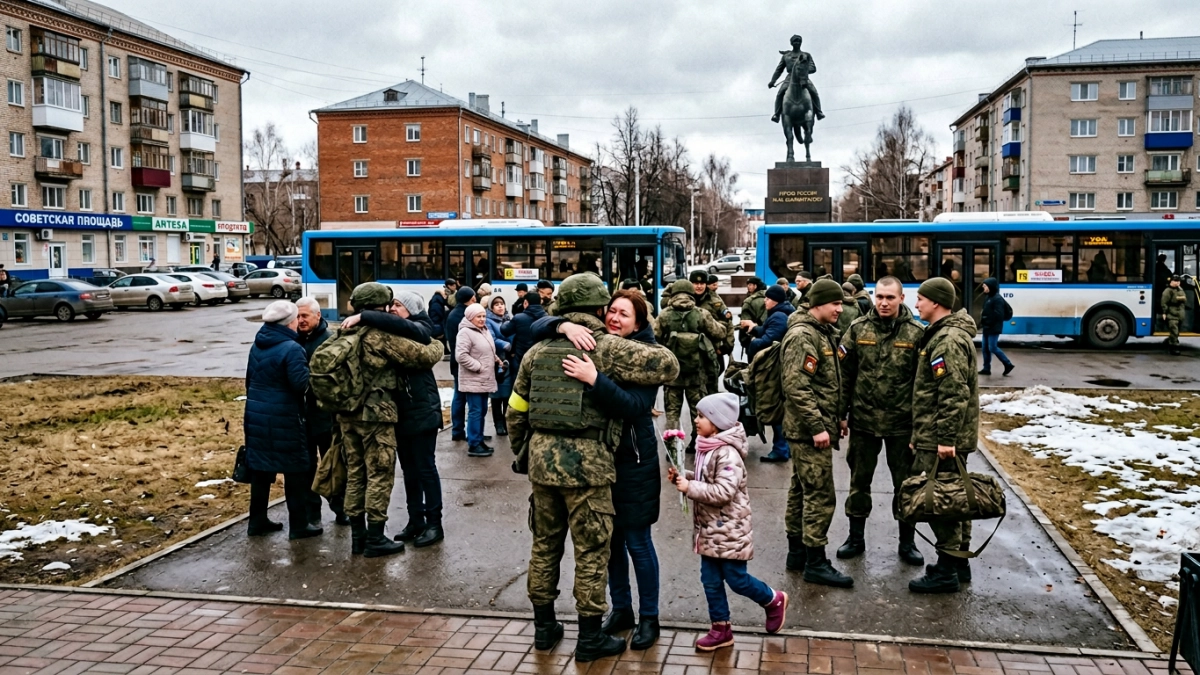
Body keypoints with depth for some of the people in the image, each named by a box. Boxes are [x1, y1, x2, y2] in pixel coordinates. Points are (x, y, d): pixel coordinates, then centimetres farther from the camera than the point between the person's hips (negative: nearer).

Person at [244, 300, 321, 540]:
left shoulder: (258, 345, 9)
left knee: (260, 468, 15)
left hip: (256, 415, 8)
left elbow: (250, 378, 17)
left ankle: (257, 521, 23)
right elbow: (300, 383, -21)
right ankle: (299, 525, 8)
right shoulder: (291, 348, -16)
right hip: (284, 418, -8)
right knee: (296, 471, 3)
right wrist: (308, 369, -3)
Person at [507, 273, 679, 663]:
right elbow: (668, 366, -10)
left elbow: (516, 411, 13)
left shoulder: (537, 350, 10)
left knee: (545, 544, 18)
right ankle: (590, 638, 16)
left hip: (541, 457, 6)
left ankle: (544, 627, 30)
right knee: (591, 551, 6)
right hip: (586, 461, -5)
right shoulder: (606, 347, -6)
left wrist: (522, 452, 26)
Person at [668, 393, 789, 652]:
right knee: (710, 580, 12)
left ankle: (774, 601, 31)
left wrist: (690, 488, -27)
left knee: (737, 579, 5)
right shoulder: (706, 448, 6)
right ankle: (721, 628, 24)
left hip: (729, 531, -8)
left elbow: (723, 492, -29)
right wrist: (683, 477, 2)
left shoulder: (728, 454, -23)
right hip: (710, 529, 9)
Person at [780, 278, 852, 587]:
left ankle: (797, 551, 26)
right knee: (820, 496, -6)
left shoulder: (824, 333, 15)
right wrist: (817, 427, -23)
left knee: (801, 490, 16)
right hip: (809, 430, -10)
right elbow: (797, 387, -24)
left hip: (812, 428, 10)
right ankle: (815, 562, 1)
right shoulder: (802, 336, -17)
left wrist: (838, 418, 18)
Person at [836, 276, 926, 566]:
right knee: (859, 480, 12)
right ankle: (856, 537, 27)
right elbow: (845, 374, 1)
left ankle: (907, 542, 25)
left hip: (902, 423, -1)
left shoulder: (916, 333, -5)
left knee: (906, 483, 11)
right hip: (863, 420, 1)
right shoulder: (858, 329, -1)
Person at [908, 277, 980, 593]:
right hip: (951, 436, 11)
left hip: (940, 439, -11)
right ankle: (959, 563, 27)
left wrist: (945, 438, -25)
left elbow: (954, 395, -24)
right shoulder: (945, 333, 15)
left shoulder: (947, 341, -18)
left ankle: (947, 572, 1)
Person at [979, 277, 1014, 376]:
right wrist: (982, 322, 2)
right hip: (987, 328, 9)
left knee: (993, 348, -8)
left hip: (994, 328, -9)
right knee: (985, 348, 9)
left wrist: (986, 321, -19)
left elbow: (998, 315, -21)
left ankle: (1008, 364, 4)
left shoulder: (997, 299, -15)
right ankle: (986, 368, 15)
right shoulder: (988, 297, 13)